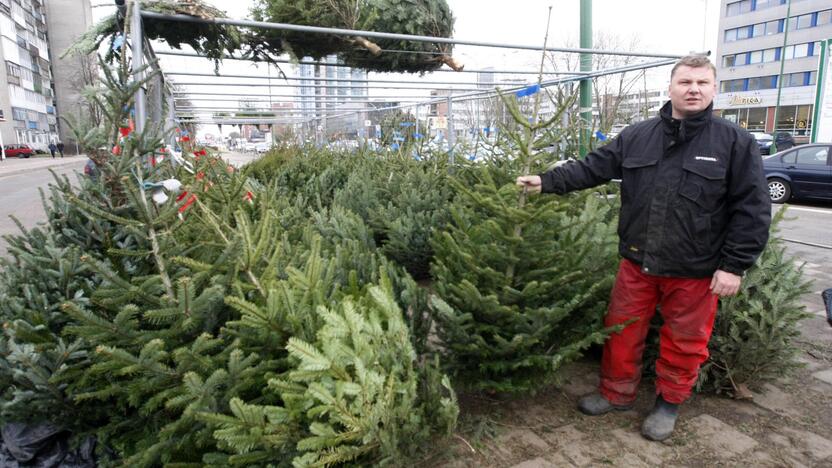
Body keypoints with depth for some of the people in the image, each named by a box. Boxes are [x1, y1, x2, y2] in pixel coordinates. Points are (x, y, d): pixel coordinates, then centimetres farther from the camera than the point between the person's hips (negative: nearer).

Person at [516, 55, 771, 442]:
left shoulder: (735, 142, -6)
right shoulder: (637, 136, 3)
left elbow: (752, 209, -7)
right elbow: (593, 167, 5)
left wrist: (734, 265, -11)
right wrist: (547, 181, -6)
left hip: (695, 271, -2)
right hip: (637, 263, 3)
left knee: (684, 342, 13)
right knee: (622, 331, 13)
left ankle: (669, 403, 36)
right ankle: (617, 393, 34)